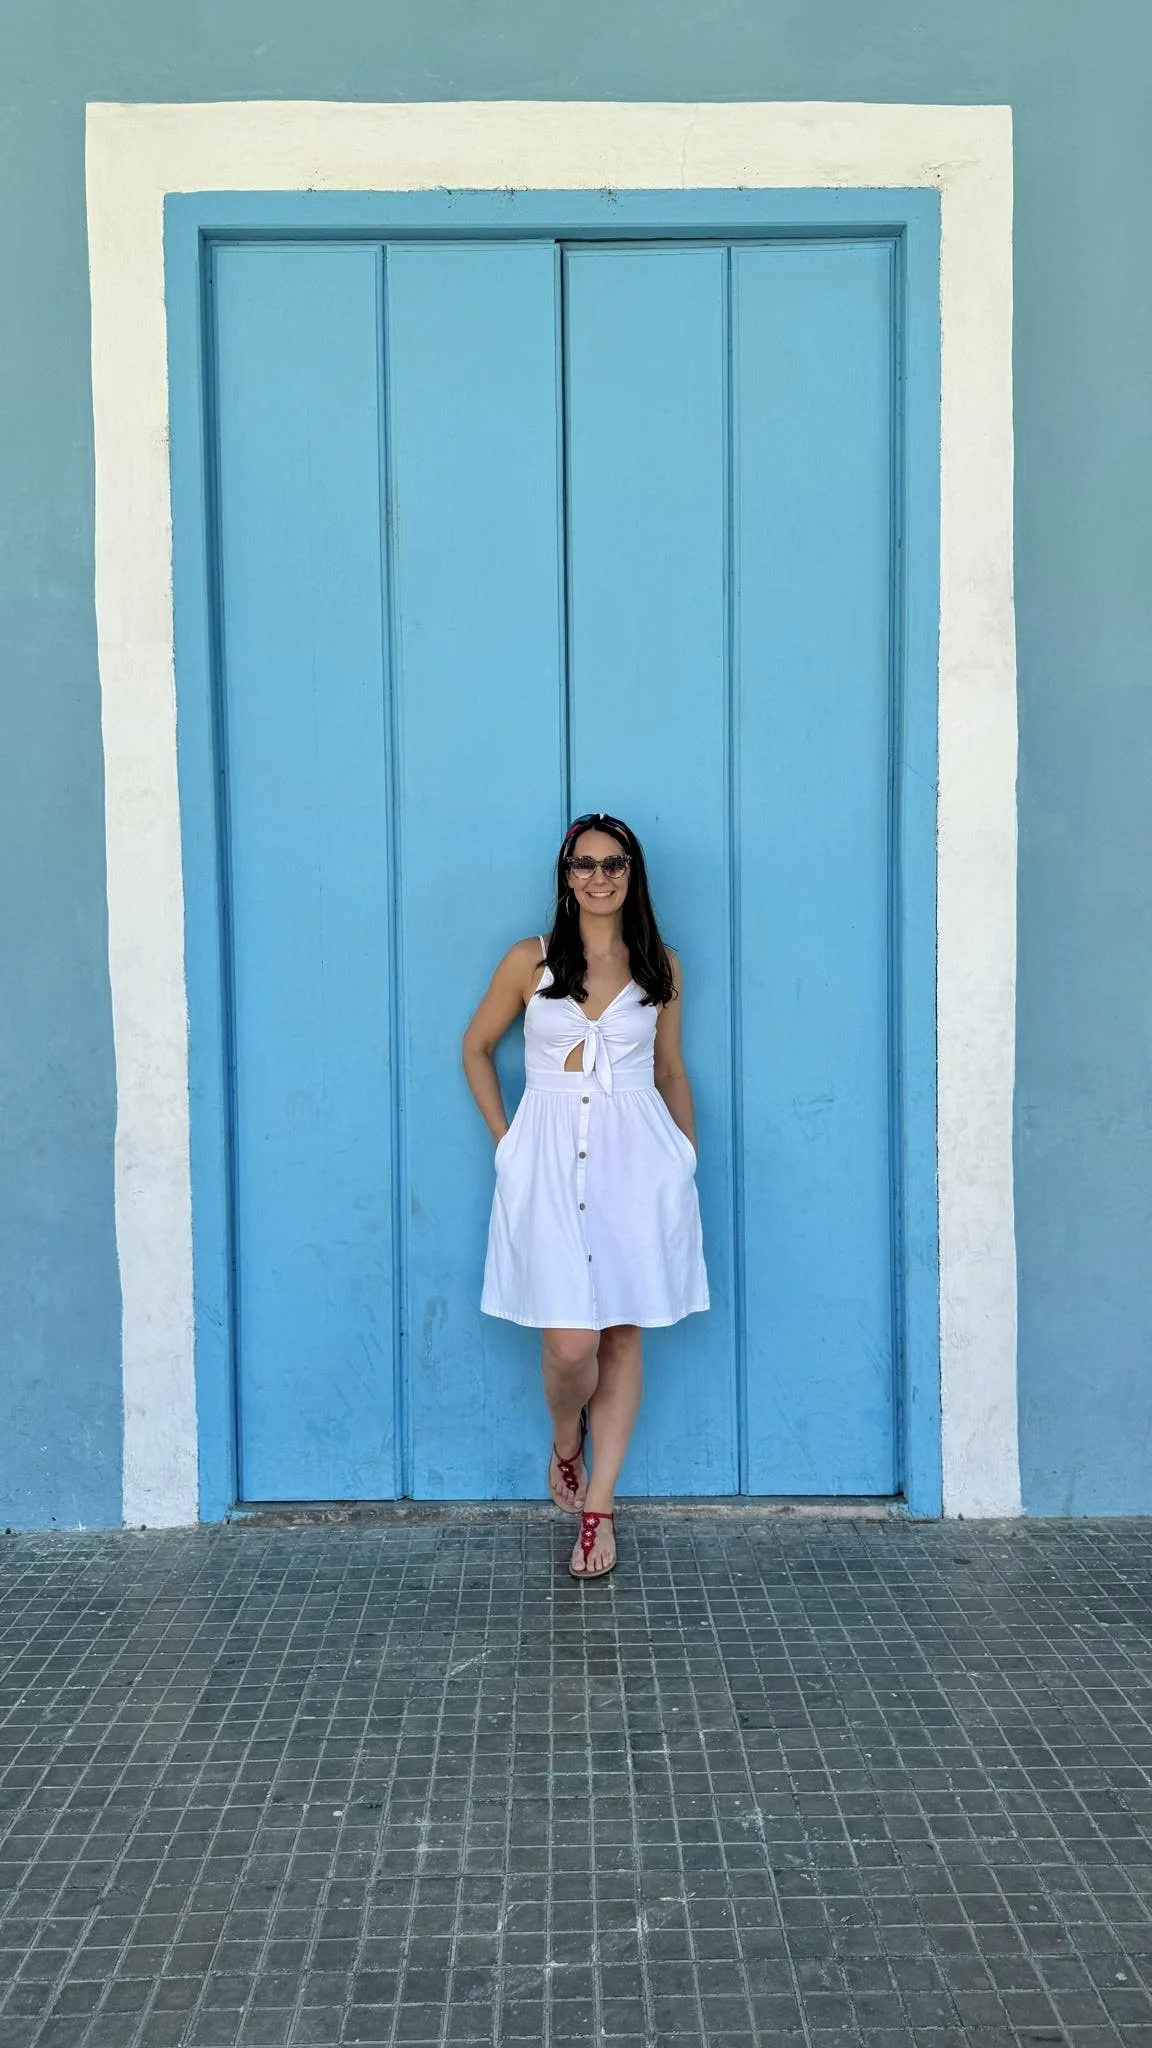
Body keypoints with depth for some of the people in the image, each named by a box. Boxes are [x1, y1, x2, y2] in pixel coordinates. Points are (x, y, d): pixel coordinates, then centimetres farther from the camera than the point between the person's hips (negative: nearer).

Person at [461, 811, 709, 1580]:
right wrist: (505, 1139, 7)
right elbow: (477, 1046, 13)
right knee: (568, 1343, -9)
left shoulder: (660, 966, 7)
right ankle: (566, 1444, 25)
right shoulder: (530, 961, 2)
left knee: (622, 1336, 6)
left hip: (636, 1159, 2)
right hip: (550, 1161, -1)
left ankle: (598, 1506, 19)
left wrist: (688, 1162, 11)